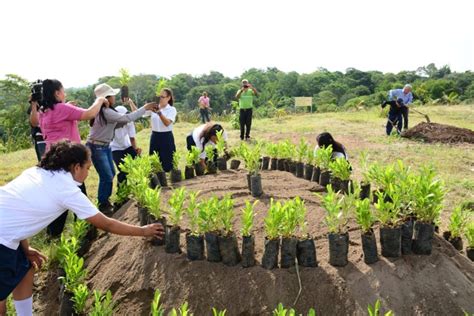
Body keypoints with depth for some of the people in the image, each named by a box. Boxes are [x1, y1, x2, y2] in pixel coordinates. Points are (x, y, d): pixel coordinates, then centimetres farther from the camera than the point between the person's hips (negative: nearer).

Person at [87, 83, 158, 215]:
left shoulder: (107, 111, 6)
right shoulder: (105, 112, -25)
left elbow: (116, 125, 11)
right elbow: (126, 118, -28)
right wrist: (144, 108, -20)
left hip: (105, 146, 10)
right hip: (96, 148, -10)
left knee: (111, 173, 15)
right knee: (107, 176, -6)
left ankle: (105, 200, 29)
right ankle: (103, 205, 10)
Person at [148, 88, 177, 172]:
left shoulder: (172, 109, -6)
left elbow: (167, 123, -22)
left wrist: (159, 112, -33)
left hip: (166, 137, -4)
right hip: (155, 137, 4)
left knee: (167, 164, 2)